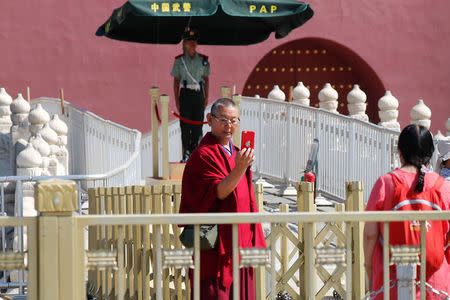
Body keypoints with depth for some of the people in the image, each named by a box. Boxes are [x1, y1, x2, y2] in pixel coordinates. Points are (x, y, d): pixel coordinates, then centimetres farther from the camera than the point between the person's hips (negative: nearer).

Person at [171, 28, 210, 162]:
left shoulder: (203, 60, 8)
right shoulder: (179, 60, 3)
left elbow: (206, 80, 11)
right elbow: (176, 81, 5)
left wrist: (206, 98, 5)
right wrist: (176, 99, 0)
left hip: (199, 94, 2)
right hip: (185, 94, -2)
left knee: (197, 125, 0)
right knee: (185, 125, -5)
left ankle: (194, 152, 8)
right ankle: (186, 153, -1)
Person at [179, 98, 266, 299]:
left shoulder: (236, 153, 17)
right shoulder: (203, 155, -10)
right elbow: (219, 192, -21)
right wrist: (240, 169, -37)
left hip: (241, 242, 8)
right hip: (216, 244, -8)